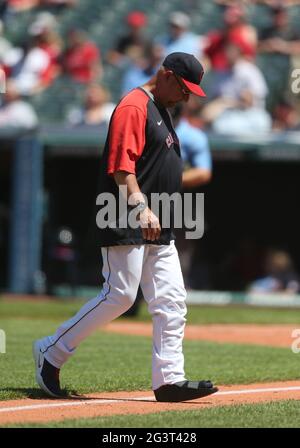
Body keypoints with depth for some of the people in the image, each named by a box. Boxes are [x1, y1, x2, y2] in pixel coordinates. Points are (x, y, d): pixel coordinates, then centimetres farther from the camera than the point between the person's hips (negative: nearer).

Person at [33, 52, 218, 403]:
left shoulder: (160, 111, 21)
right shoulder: (133, 107, -10)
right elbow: (121, 167, -20)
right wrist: (141, 208, -30)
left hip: (157, 230, 10)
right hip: (125, 226, -10)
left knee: (171, 302, 2)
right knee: (119, 296, -10)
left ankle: (169, 379, 1)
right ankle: (51, 352, 2)